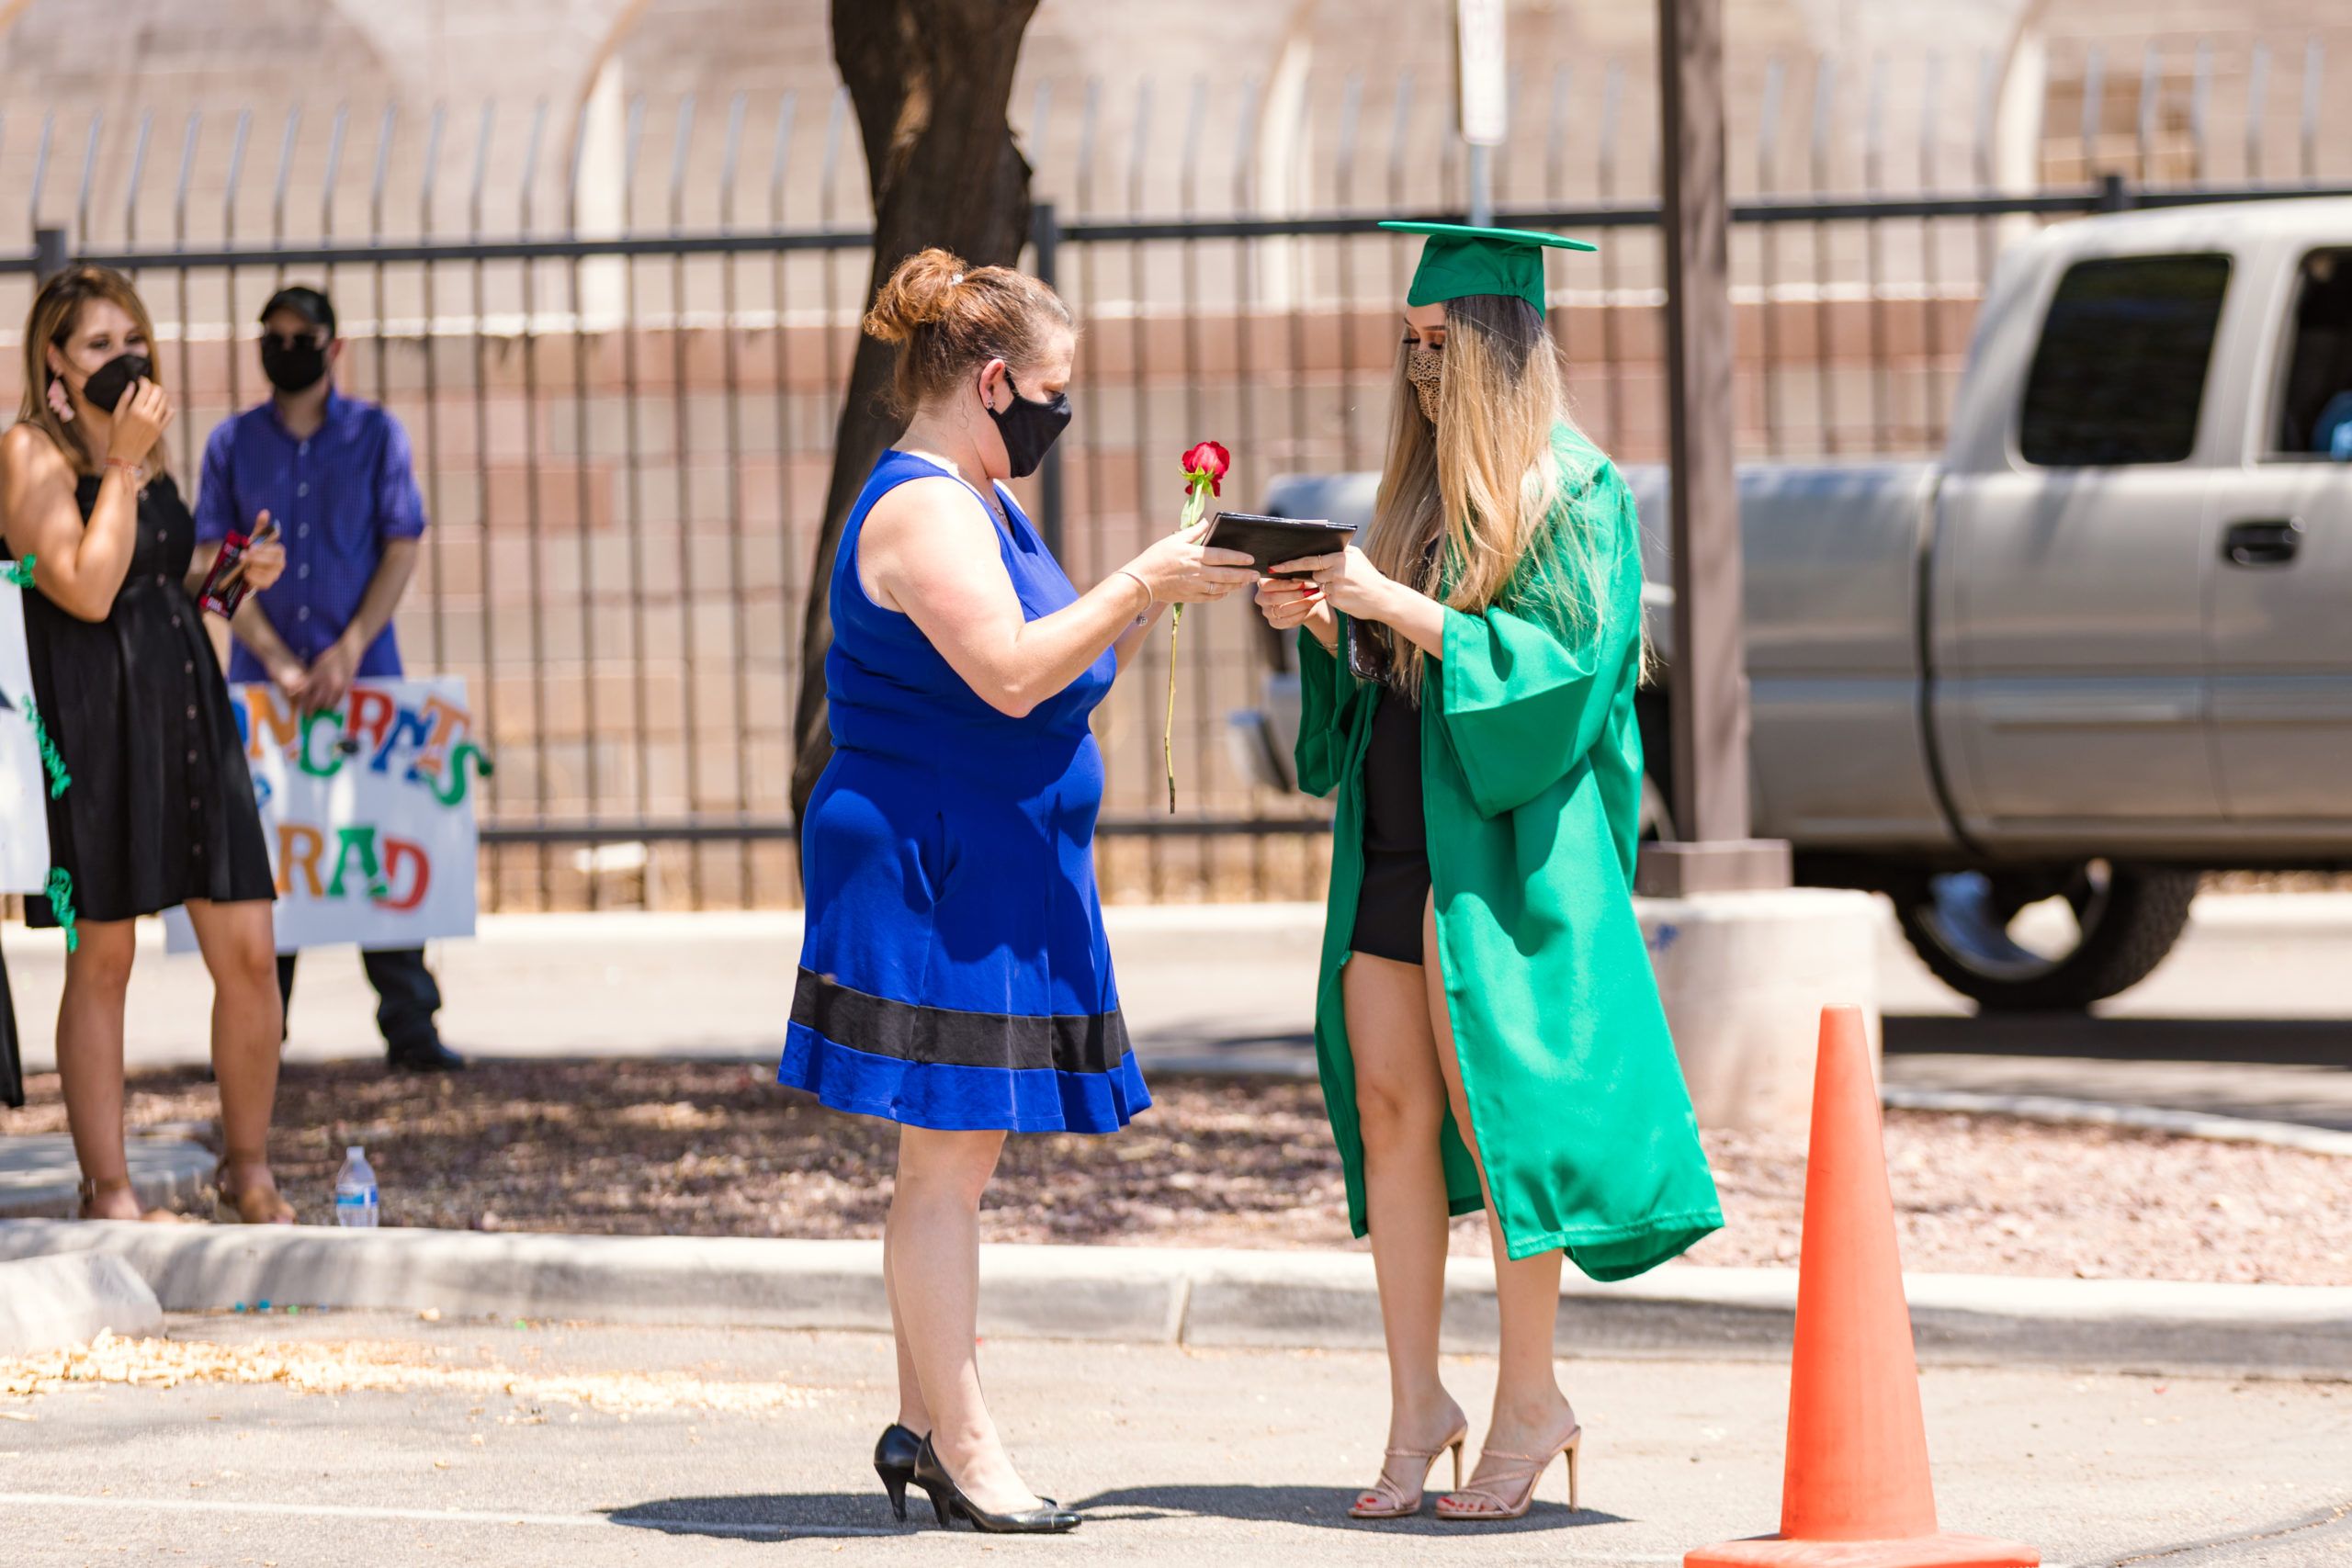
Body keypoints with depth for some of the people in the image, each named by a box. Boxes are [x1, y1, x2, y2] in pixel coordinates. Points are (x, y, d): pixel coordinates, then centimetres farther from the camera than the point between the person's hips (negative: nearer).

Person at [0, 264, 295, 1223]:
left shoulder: (148, 449, 17)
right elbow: (88, 590, -17)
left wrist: (233, 577, 9)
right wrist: (124, 463, -14)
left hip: (187, 710, 6)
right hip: (91, 718, -6)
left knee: (248, 953, 0)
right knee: (102, 960, 1)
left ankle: (247, 1170, 15)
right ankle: (107, 1190, 11)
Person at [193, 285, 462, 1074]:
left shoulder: (376, 434, 5)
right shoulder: (233, 444, 7)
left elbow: (402, 549, 0)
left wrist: (348, 653, -11)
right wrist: (277, 661, -11)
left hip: (364, 676, -1)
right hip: (263, 681, 1)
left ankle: (409, 1027, -3)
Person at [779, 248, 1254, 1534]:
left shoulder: (981, 502, 17)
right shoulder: (920, 511, -15)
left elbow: (1067, 678, 20)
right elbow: (1010, 673, -25)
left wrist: (1152, 597, 7)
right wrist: (1141, 584, -19)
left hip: (991, 881, 10)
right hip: (928, 875, -10)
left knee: (952, 1155, 11)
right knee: (947, 1159, -7)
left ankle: (923, 1427, 15)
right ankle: (959, 1444, -5)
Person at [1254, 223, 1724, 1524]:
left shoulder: (1570, 491, -8)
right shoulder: (1427, 484, 15)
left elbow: (1555, 661, -16)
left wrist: (1392, 603, -20)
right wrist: (1321, 622, -1)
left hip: (1496, 843, -7)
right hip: (1393, 833, 7)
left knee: (1488, 1110, -5)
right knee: (1387, 1105, 3)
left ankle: (1531, 1402, 5)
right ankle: (1417, 1408, 7)